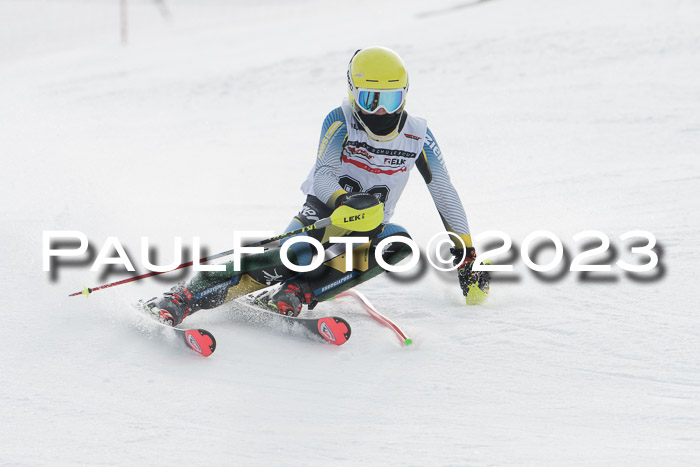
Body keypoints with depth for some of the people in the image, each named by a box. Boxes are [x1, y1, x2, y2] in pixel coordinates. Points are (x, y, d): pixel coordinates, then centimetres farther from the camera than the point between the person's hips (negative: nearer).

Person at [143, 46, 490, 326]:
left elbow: (445, 193, 5)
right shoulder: (341, 122, -10)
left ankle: (295, 295, -31)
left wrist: (467, 253, 3)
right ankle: (182, 298, -32)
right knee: (290, 261, -31)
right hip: (324, 213, -3)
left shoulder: (418, 136, -3)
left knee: (399, 242, -31)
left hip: (368, 230, 3)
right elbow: (323, 175, -23)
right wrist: (344, 201, -46)